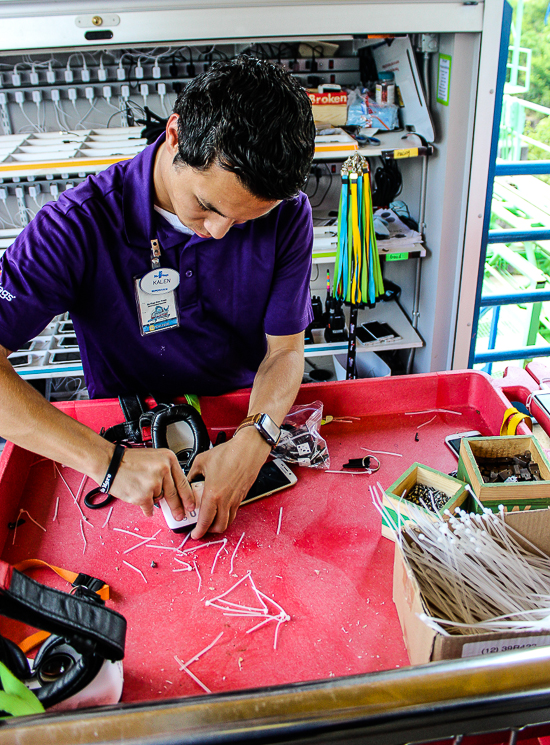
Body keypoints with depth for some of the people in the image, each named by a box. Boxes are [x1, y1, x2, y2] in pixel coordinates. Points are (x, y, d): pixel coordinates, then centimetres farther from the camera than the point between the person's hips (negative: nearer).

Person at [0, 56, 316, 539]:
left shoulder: (287, 215, -13)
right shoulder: (80, 226, -22)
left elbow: (286, 350, -10)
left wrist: (255, 440, -30)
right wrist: (107, 461, -39)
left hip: (248, 416, 1)